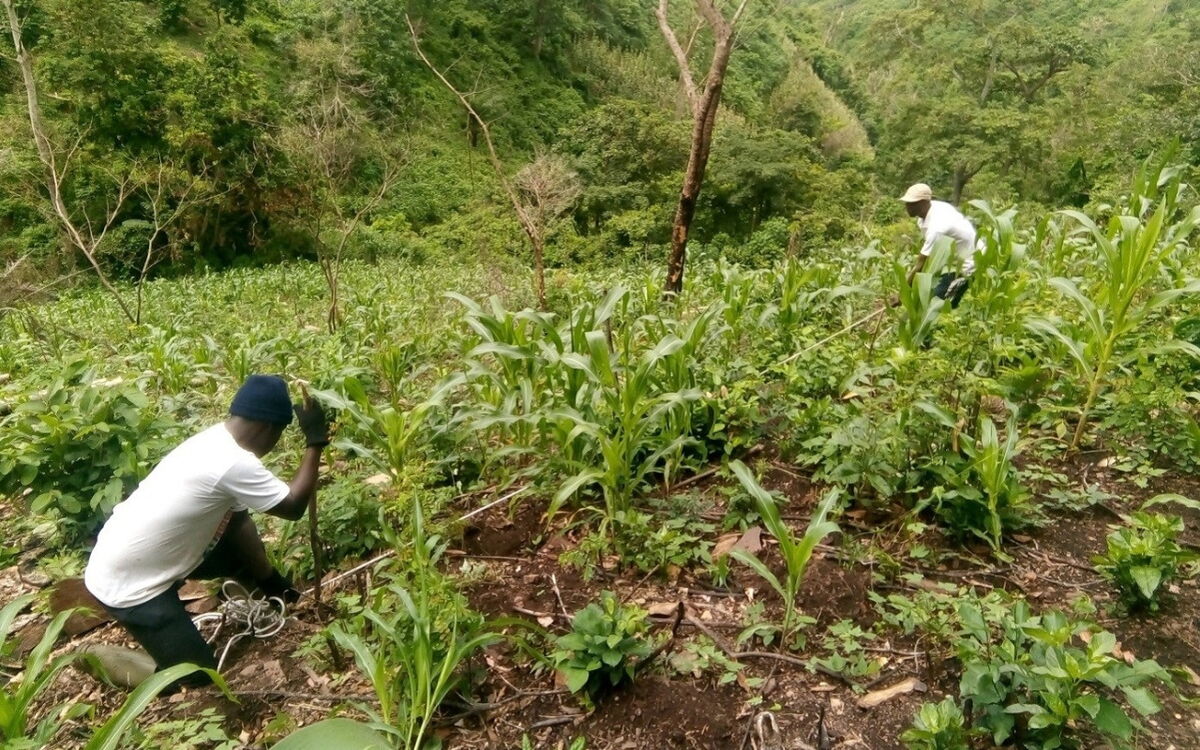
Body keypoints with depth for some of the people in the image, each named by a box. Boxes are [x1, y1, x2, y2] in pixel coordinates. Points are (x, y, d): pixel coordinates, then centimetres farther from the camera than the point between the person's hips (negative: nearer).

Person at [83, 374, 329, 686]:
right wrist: (315, 442, -17)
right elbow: (294, 506, -21)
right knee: (196, 673, 0)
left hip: (141, 557, 9)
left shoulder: (216, 439, -1)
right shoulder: (234, 464, -30)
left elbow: (238, 518, 7)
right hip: (126, 583, -9)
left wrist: (271, 580, 11)